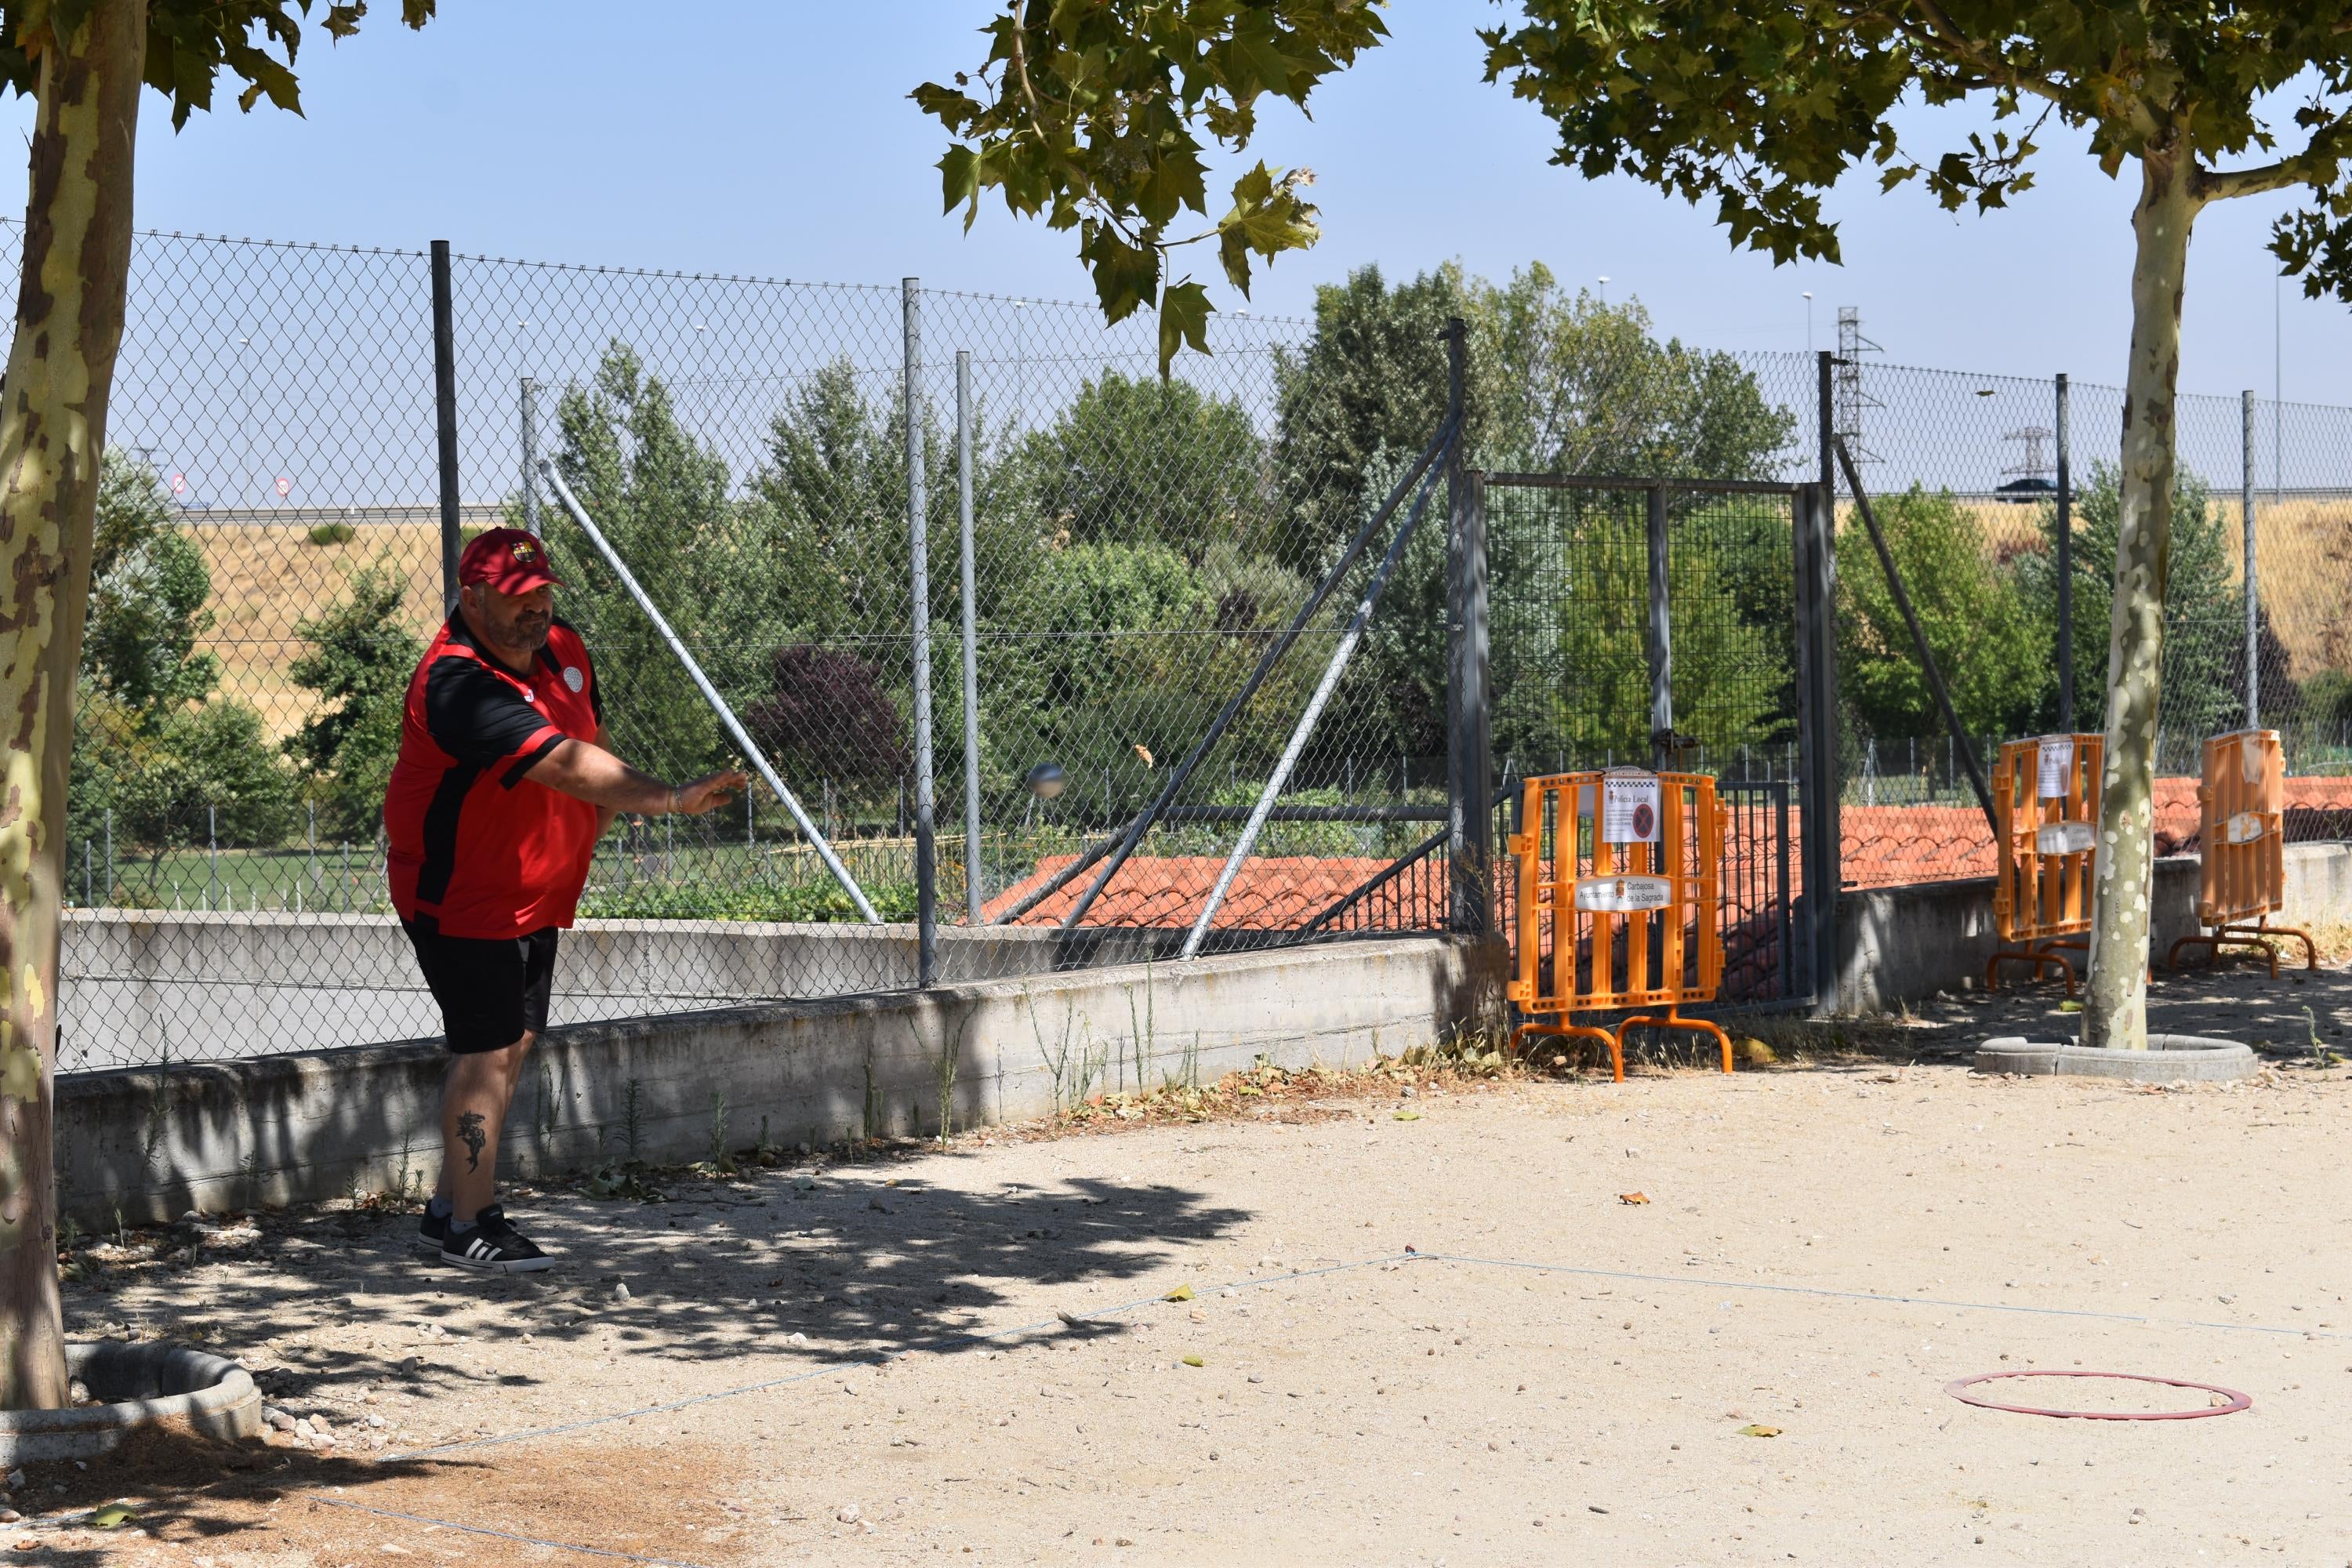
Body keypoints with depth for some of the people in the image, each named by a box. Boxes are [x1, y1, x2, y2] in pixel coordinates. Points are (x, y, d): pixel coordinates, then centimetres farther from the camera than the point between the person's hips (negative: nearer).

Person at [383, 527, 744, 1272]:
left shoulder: (565, 651, 1)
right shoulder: (456, 682, -28)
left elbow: (589, 745, 18)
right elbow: (563, 766, -38)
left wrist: (584, 838, 9)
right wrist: (671, 798, -45)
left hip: (536, 896, 9)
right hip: (459, 899, -9)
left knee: (512, 1043, 13)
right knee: (486, 1049, -10)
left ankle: (452, 1206, 23)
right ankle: (468, 1226, -1)